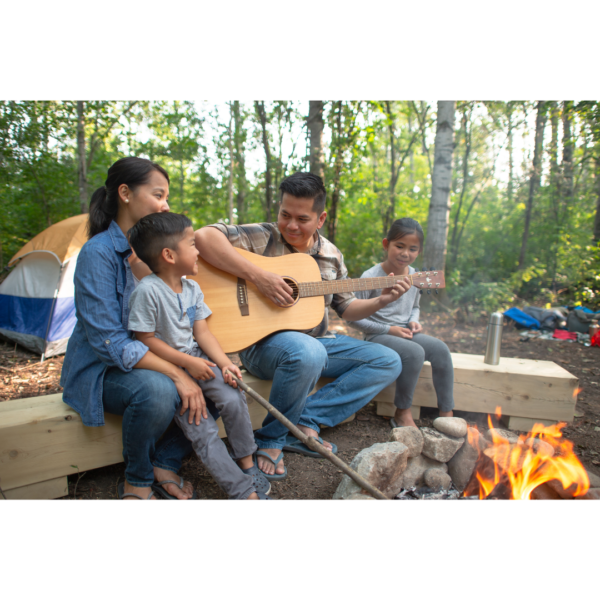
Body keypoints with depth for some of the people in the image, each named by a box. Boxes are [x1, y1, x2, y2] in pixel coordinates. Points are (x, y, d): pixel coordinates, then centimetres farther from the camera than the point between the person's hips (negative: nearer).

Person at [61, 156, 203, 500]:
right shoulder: (98, 253, -19)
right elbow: (109, 341, -25)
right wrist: (176, 373, -31)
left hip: (149, 359, 7)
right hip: (102, 370, -6)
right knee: (156, 390, -35)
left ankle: (165, 465, 2)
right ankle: (136, 482, -6)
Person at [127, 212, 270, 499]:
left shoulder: (192, 288, 5)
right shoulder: (148, 291, -18)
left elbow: (202, 332, 3)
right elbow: (146, 340, -16)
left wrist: (225, 363, -10)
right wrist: (187, 362, -17)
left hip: (197, 360, 6)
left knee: (233, 398, -16)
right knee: (202, 432, -13)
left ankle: (248, 466, 5)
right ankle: (244, 492, -4)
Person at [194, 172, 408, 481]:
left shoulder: (331, 256, 9)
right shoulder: (263, 237, -8)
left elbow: (346, 308, 16)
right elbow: (204, 236, -24)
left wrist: (381, 300, -2)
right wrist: (258, 276, -31)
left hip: (317, 341, 7)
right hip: (264, 342, -6)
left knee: (389, 362, 0)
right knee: (308, 353, -40)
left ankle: (305, 421, -9)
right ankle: (270, 439, -11)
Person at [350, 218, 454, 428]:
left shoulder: (415, 276, 6)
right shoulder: (371, 277, -15)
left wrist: (414, 321, 0)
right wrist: (388, 329, -16)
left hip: (404, 332, 6)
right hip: (378, 336, -6)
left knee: (440, 348, -18)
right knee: (415, 352, -30)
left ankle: (446, 414, -7)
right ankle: (402, 414, -13)